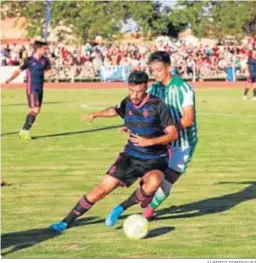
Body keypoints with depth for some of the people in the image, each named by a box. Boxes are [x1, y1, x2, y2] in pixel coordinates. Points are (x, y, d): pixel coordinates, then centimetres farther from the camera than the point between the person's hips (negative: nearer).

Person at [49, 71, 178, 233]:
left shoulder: (157, 106, -14)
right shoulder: (127, 104, 2)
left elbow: (173, 133, -15)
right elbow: (116, 110, 29)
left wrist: (150, 141, -26)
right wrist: (96, 115, 22)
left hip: (155, 158, -4)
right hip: (131, 155, 4)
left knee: (153, 183, -38)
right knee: (102, 190, -4)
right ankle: (66, 222, 8)